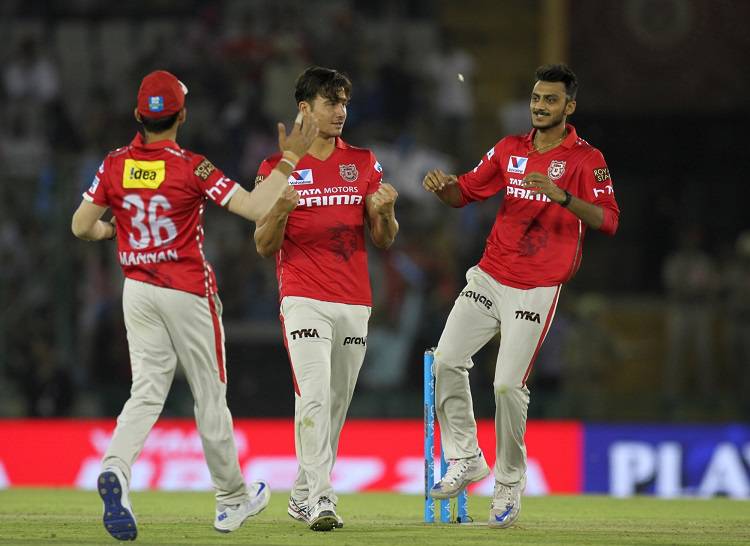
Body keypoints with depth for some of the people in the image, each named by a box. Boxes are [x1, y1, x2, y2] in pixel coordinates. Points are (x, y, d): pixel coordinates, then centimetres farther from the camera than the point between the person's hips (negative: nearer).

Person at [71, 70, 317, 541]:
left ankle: (116, 468, -27)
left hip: (137, 289, 3)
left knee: (148, 392, 2)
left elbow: (82, 227, 3)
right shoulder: (193, 168, -14)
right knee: (210, 394, 8)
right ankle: (232, 499, 21)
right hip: (188, 292, -3)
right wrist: (289, 159, -12)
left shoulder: (116, 165, -2)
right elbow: (258, 208, -20)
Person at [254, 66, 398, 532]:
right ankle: (320, 501, -21)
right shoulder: (277, 167, 2)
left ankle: (303, 497, 20)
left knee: (336, 404, 8)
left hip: (355, 304, 4)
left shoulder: (363, 163, 10)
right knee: (313, 397, -18)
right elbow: (264, 246, 2)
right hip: (304, 299, -4)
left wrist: (384, 211, -12)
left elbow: (385, 240, 10)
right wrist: (279, 212, -18)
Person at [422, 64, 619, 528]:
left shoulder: (586, 159, -6)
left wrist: (562, 196, -33)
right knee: (447, 360, -4)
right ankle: (466, 459, 11)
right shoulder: (510, 149, 11)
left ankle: (510, 485, 5)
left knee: (509, 385, -10)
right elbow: (466, 192, 14)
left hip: (536, 289, -5)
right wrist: (442, 187, -10)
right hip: (489, 277, 5)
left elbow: (608, 220, -17)